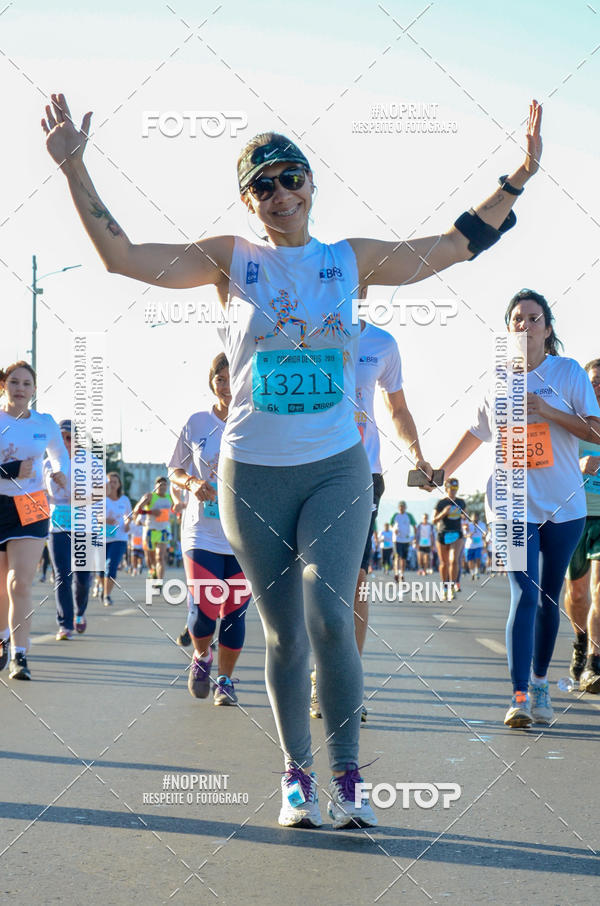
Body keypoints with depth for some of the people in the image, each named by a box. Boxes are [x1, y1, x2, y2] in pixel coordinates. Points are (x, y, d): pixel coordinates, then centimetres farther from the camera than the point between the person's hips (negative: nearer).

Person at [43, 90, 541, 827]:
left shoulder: (351, 260, 7)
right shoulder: (231, 260, 2)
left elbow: (459, 244, 12)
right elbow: (122, 256, -4)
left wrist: (519, 177, 5)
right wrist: (74, 168, -10)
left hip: (338, 468, 0)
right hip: (253, 473, 0)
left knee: (328, 615, -16)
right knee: (284, 634, 5)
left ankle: (346, 779, -2)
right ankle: (296, 775, 21)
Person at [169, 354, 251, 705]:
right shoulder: (196, 423, 2)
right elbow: (175, 470, 11)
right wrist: (192, 482, -10)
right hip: (202, 534, 0)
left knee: (235, 612, 4)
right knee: (203, 611, -10)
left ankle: (226, 680, 26)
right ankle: (202, 656, 24)